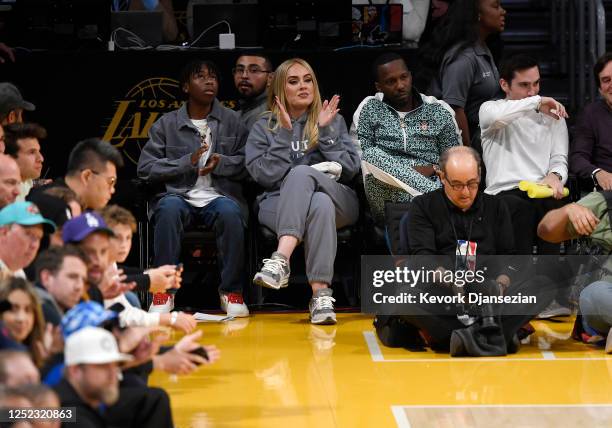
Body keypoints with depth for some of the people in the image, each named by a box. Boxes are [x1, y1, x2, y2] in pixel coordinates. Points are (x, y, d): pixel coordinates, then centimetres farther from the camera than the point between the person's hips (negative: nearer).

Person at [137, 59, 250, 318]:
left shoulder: (232, 121, 13)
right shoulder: (166, 124, 10)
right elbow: (145, 168, 3)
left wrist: (222, 163, -11)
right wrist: (186, 162, -9)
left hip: (219, 196, 0)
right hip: (180, 195, 0)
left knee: (230, 211, -35)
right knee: (169, 208, -36)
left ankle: (232, 291, -24)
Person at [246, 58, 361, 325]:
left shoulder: (333, 121, 20)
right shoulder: (264, 128, 16)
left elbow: (350, 169, 7)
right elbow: (265, 175, 0)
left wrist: (325, 131, 1)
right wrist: (285, 133, -3)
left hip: (338, 198, 1)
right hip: (279, 205, -1)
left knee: (301, 173, -35)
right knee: (320, 205, -38)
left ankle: (281, 261, -51)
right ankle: (321, 293, -51)